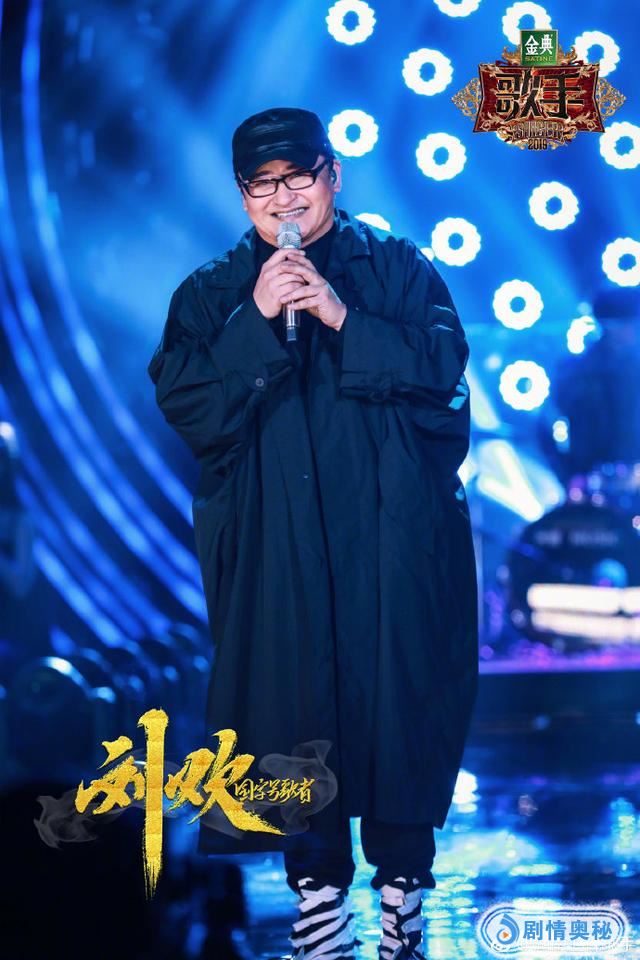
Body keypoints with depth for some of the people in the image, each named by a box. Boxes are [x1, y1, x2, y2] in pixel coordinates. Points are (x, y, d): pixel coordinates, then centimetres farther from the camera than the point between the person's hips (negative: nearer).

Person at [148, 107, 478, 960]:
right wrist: (255, 321, -14)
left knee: (398, 698, -2)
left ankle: (403, 886, 13)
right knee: (295, 704, 0)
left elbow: (443, 367, -6)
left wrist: (343, 319, -16)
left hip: (391, 540, -1)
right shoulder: (212, 295, 11)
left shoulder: (398, 268, 8)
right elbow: (186, 406, -3)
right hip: (277, 552, 1)